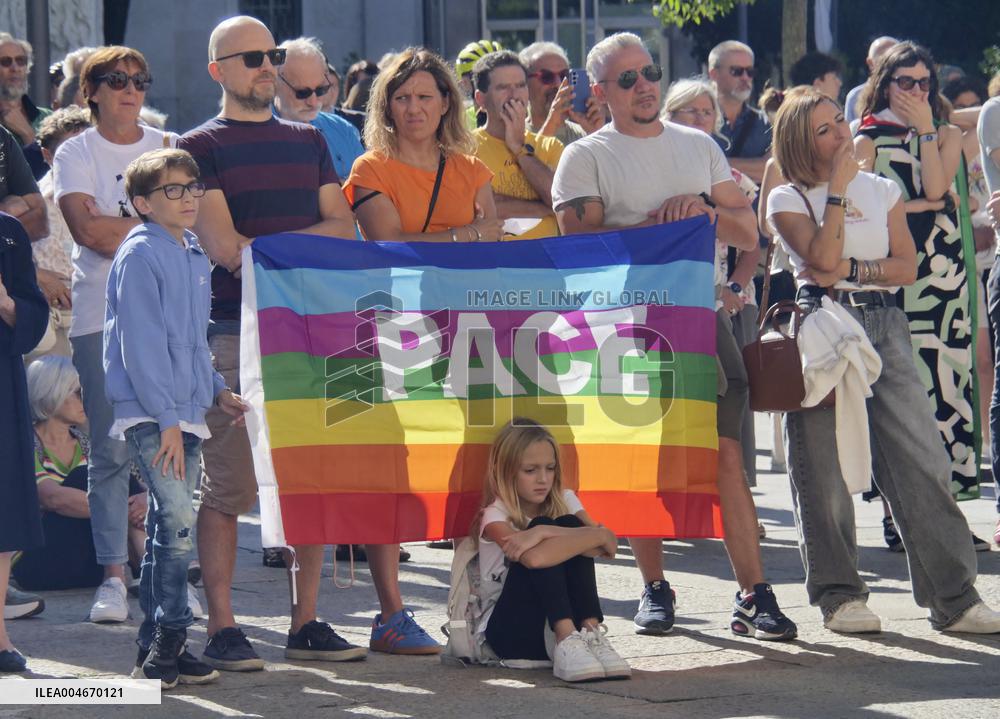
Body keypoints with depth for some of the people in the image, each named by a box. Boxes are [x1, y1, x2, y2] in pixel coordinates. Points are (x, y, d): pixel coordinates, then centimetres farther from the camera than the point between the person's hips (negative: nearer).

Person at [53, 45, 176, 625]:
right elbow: (86, 227, -8)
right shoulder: (75, 153, 6)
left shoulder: (168, 148, 13)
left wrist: (116, 229, -8)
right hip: (100, 314, -2)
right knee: (110, 449, -4)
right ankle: (114, 576, -1)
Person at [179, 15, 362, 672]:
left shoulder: (309, 142, 19)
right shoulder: (201, 147, 3)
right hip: (233, 329, -5)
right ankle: (222, 629, -4)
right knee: (228, 483, -7)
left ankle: (307, 623, 9)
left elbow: (343, 229, 9)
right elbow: (224, 247, -8)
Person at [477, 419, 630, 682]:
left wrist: (543, 533, -26)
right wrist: (598, 536, -30)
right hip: (508, 633, -4)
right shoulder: (495, 515, -11)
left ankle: (591, 634, -29)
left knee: (570, 525, -17)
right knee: (540, 551, -27)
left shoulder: (564, 501, 4)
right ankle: (566, 643, -39)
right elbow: (534, 558, -33)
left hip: (560, 623, 4)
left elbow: (609, 543, -16)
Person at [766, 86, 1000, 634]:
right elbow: (822, 257, -12)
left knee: (923, 457, -5)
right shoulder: (788, 200, 4)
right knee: (825, 466, -4)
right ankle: (839, 596, 5)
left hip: (883, 325, 3)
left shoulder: (883, 191, 15)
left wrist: (852, 270, -9)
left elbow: (907, 266, 6)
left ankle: (953, 598, -4)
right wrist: (838, 188, -9)